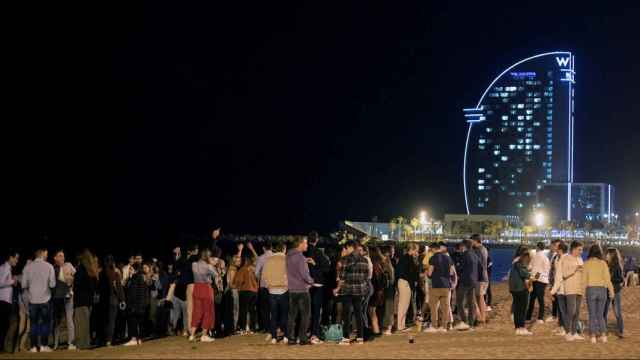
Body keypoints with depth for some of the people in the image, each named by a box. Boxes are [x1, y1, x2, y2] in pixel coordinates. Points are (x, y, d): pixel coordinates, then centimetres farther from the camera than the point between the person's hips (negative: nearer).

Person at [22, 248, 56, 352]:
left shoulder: (28, 267, -3)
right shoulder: (49, 266, -7)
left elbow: (24, 285, -2)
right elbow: (52, 284, -8)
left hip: (32, 299, 2)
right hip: (45, 299, -2)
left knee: (34, 323, 9)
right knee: (45, 323, 9)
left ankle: (34, 346, 6)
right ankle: (44, 346, 6)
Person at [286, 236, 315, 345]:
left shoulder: (289, 256, 9)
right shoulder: (300, 257, -16)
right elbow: (304, 274, -18)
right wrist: (311, 281, 0)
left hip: (292, 290, 7)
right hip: (302, 290, -7)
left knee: (292, 315, 9)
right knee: (305, 315, 1)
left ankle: (291, 338, 9)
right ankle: (303, 338, -1)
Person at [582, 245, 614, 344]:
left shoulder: (587, 263, -3)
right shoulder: (603, 263, -2)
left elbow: (584, 279, -3)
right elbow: (607, 278, -4)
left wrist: (584, 291, 6)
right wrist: (611, 291, 4)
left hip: (591, 289, -1)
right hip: (602, 289, 1)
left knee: (592, 315, 7)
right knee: (600, 315, 14)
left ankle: (593, 337, 4)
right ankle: (603, 335, 7)